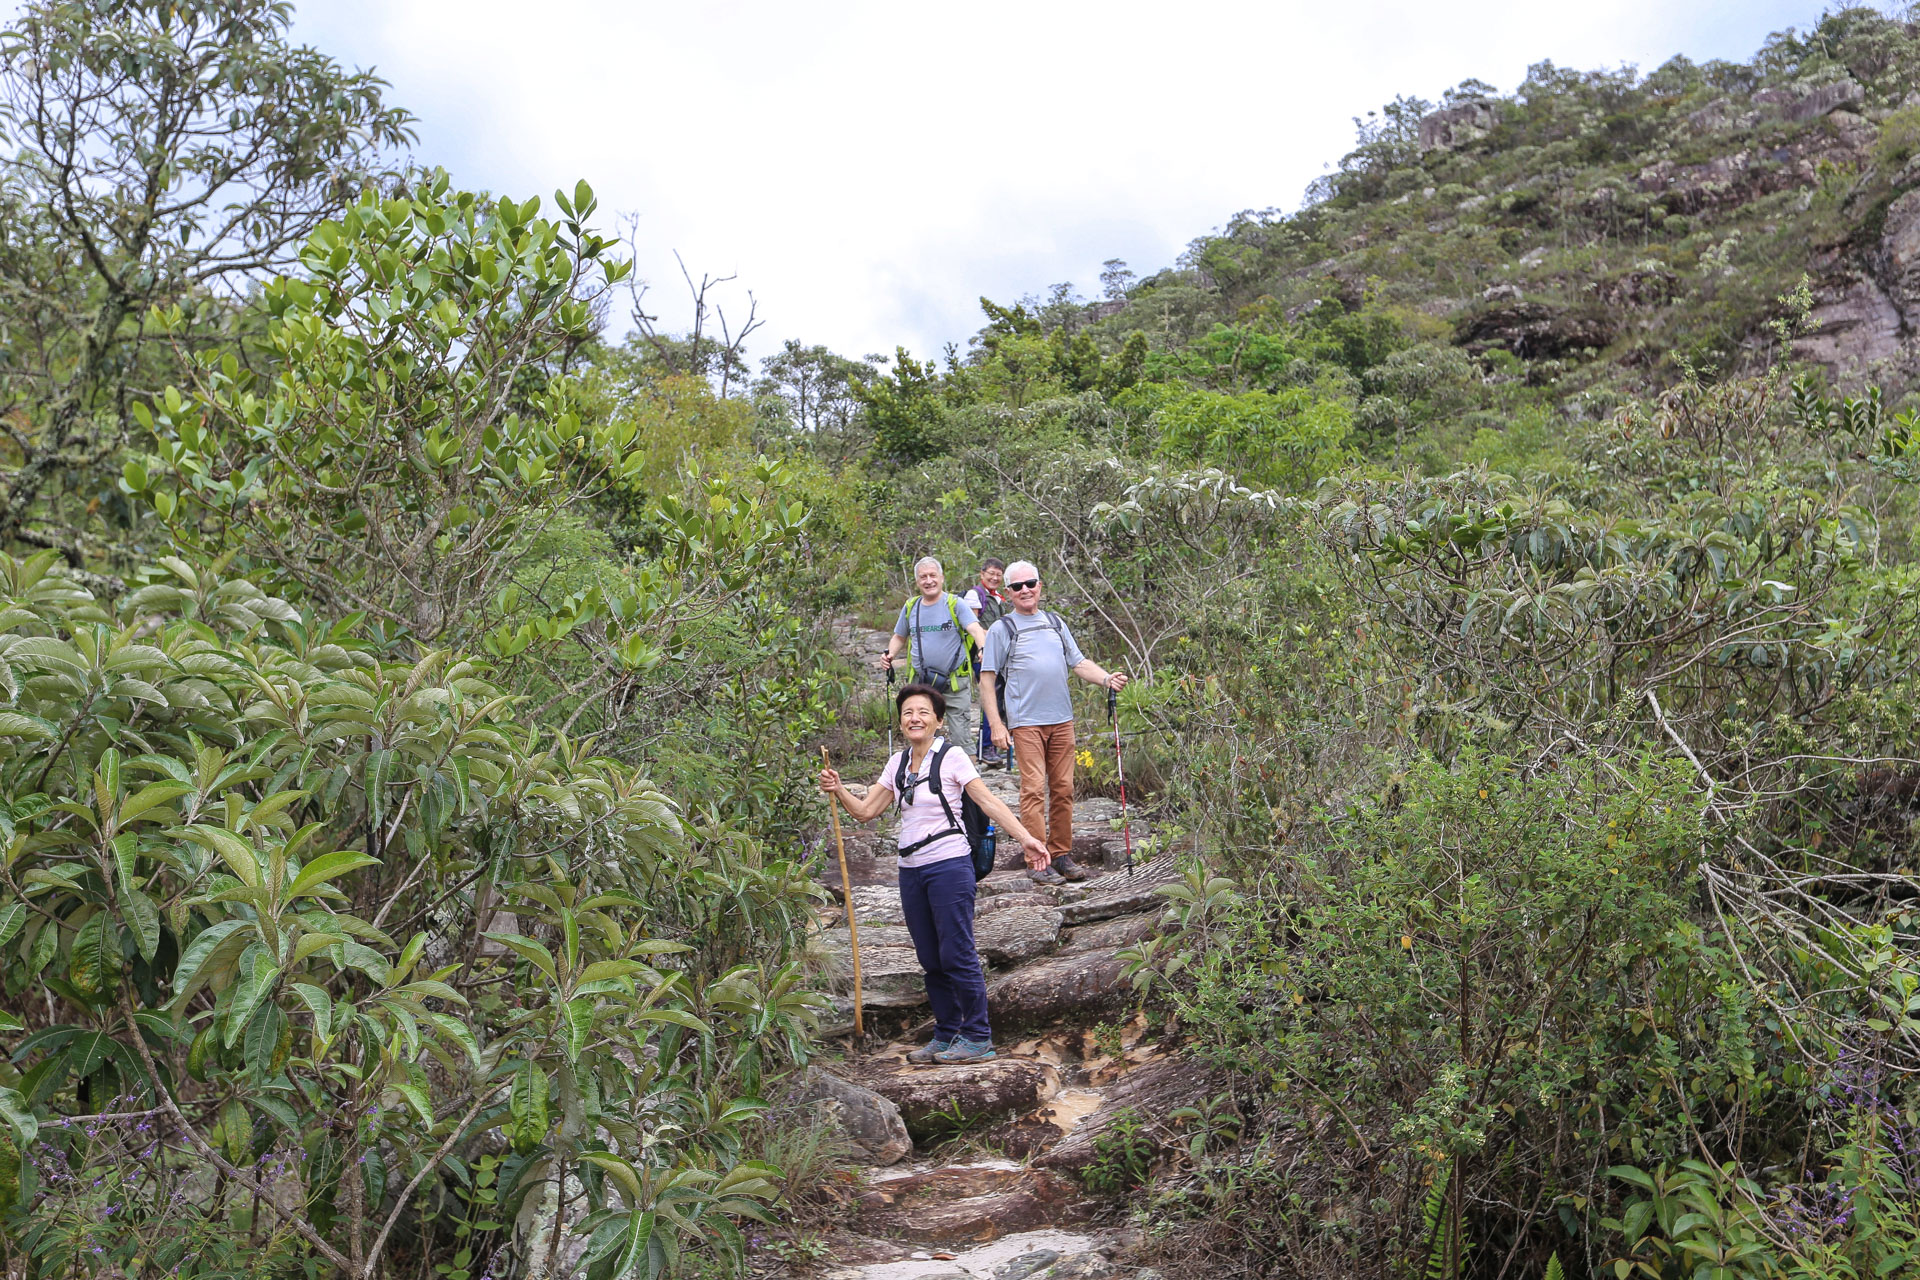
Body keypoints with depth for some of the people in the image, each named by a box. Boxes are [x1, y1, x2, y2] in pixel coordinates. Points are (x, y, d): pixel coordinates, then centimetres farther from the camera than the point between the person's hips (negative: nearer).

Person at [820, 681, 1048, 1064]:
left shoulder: (951, 756, -6)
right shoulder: (897, 762, 12)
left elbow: (988, 801, -12)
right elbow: (866, 810, 13)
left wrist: (1025, 837, -23)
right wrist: (838, 790, -5)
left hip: (949, 866, -6)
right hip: (911, 871, 6)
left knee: (957, 955, -5)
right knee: (930, 959, 11)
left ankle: (978, 1038, 5)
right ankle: (946, 1036, 21)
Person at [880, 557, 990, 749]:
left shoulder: (955, 603, -2)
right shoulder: (910, 607, 11)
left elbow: (975, 629, -15)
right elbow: (899, 637, 24)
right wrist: (890, 655, 4)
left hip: (955, 682, -4)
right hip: (921, 683, 4)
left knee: (960, 737, -4)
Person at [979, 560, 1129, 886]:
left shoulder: (1056, 623, 17)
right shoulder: (1002, 629, 2)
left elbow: (1079, 663, 16)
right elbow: (987, 680, -1)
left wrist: (1107, 678, -4)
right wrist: (996, 725, -8)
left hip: (1062, 719, 5)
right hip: (1025, 722, -5)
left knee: (1063, 789, 7)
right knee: (1034, 790, -9)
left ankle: (1061, 854, 17)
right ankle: (1036, 860, -4)